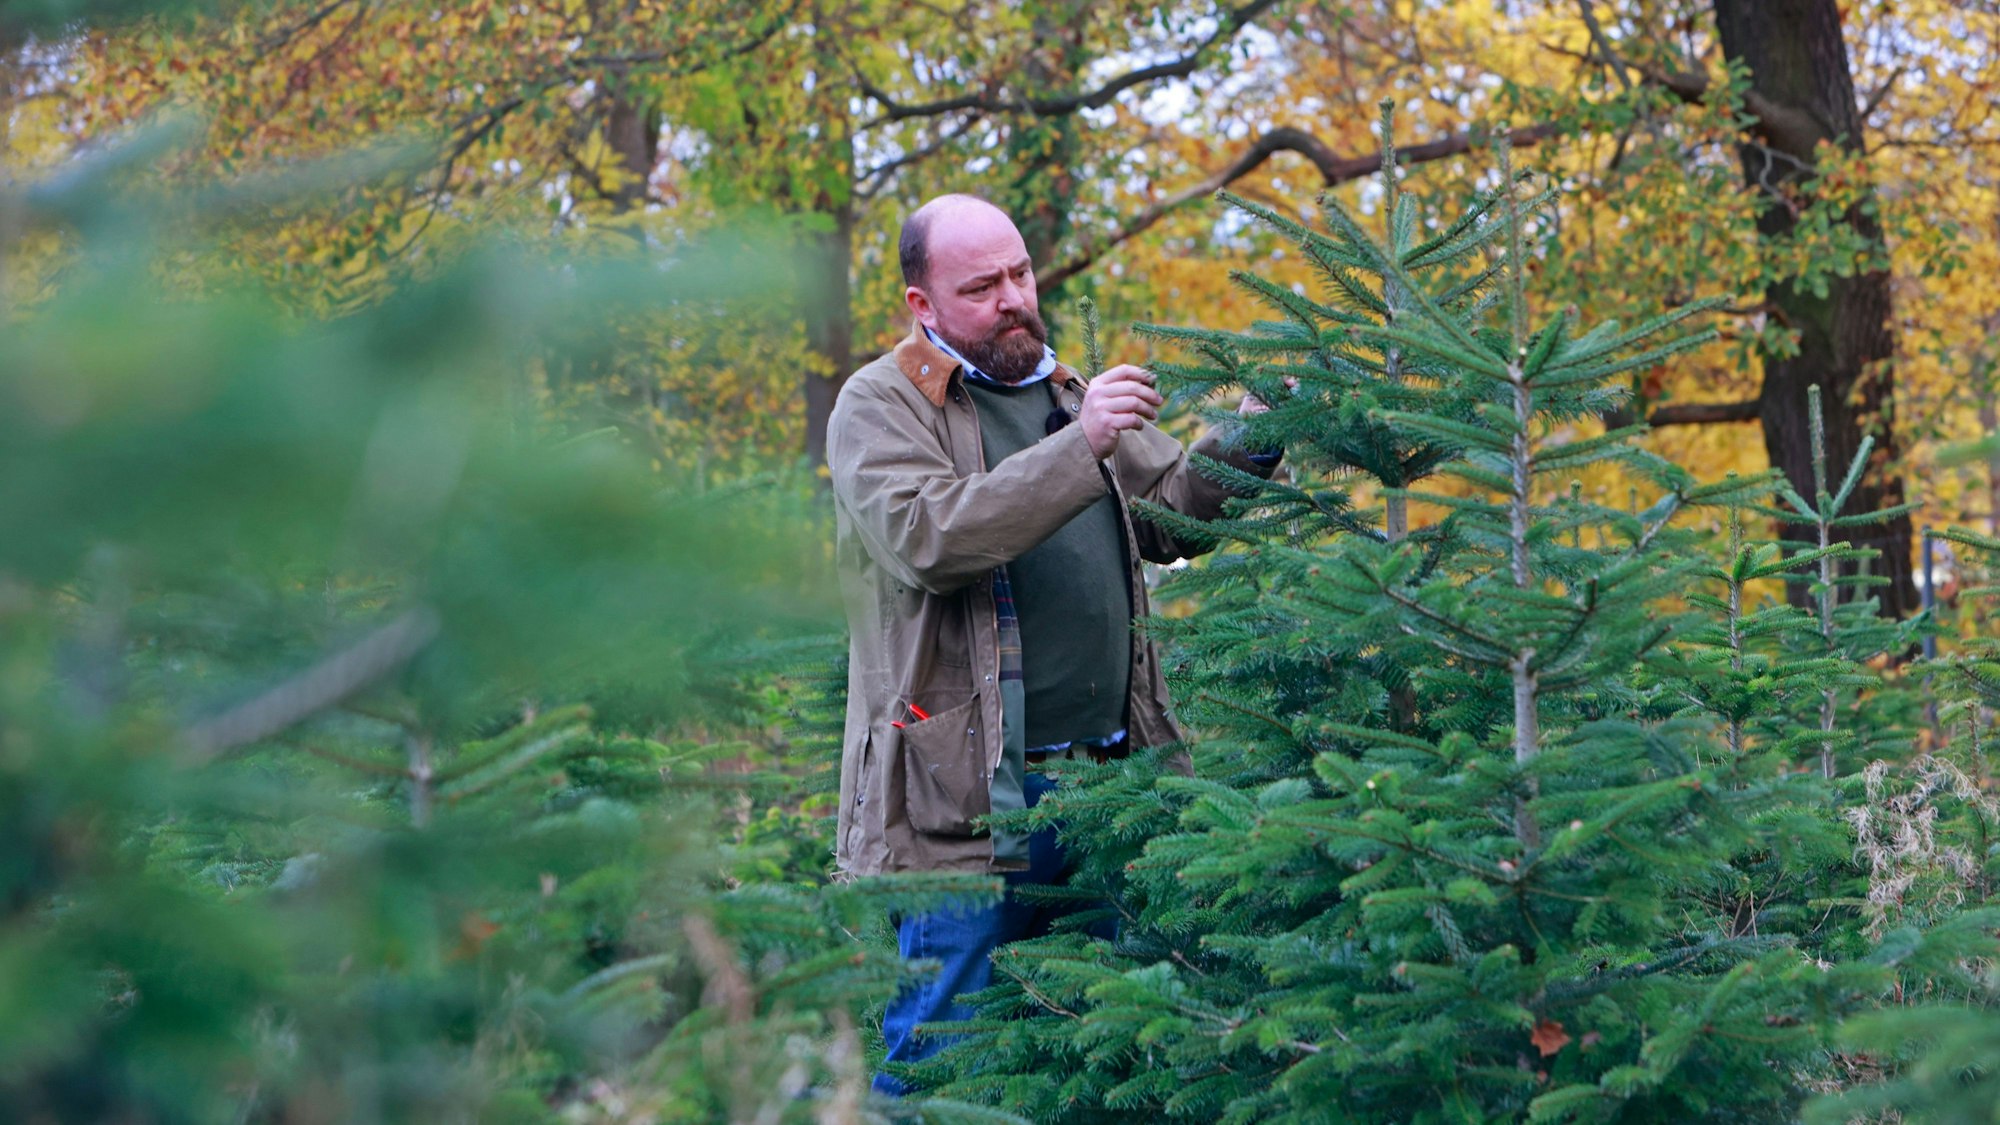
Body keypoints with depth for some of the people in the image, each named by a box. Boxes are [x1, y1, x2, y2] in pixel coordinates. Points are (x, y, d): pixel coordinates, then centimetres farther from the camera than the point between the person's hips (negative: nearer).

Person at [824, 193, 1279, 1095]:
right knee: (945, 1053, -4)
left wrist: (1243, 449, -1)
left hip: (1105, 776, 6)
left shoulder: (1070, 393, 20)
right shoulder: (881, 404, -2)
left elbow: (1167, 518, 19)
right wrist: (1080, 447, -23)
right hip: (971, 793, -6)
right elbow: (925, 538, -19)